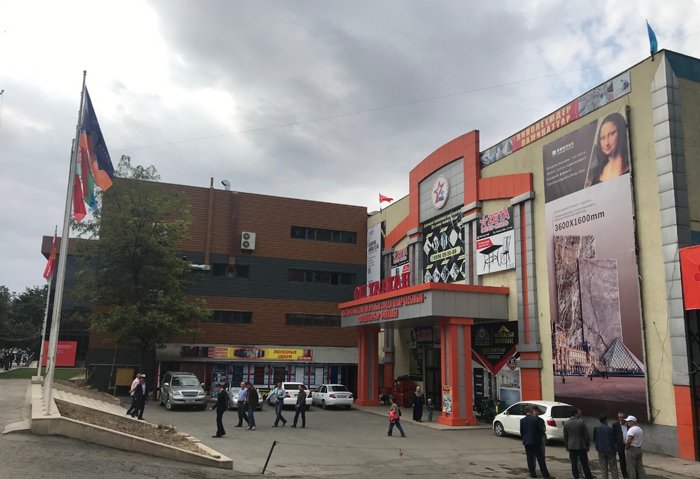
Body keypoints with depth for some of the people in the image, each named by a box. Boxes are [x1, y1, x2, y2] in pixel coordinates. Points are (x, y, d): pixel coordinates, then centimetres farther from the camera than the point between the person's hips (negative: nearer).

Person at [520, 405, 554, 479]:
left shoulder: (522, 420, -1)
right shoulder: (535, 419, -12)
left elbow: (521, 432, 4)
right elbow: (540, 430, -7)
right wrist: (540, 437, 14)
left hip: (526, 442, 3)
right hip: (535, 441, -3)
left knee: (530, 458, 9)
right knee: (540, 458, 3)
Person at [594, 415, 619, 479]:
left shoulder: (596, 428, -6)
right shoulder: (610, 429, -13)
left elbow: (594, 439, 0)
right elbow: (614, 440, -8)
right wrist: (615, 449, 7)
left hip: (601, 450, 2)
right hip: (610, 450, -2)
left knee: (603, 468, 10)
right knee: (613, 468, 8)